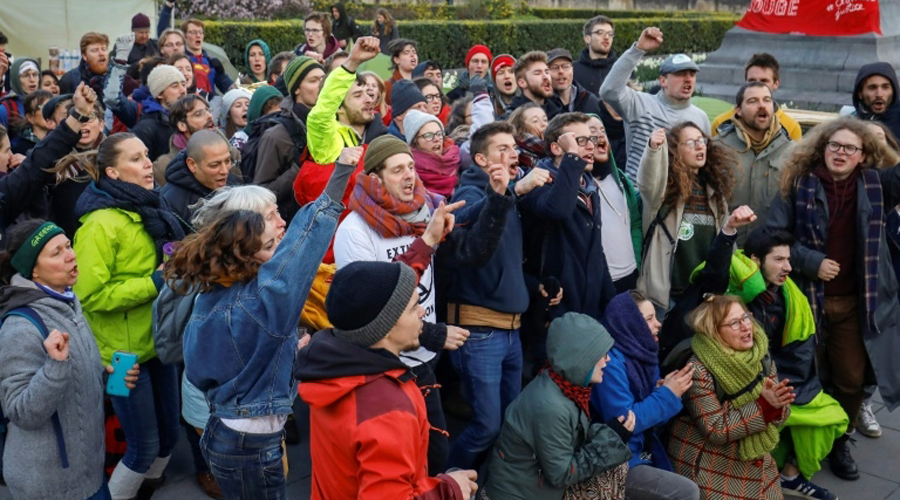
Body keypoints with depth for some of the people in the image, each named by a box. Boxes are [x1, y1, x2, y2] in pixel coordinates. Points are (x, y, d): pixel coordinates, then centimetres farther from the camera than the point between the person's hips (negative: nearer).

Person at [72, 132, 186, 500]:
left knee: (169, 434, 18)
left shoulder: (149, 209, 8)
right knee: (144, 446, 2)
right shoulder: (100, 224, -18)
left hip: (157, 341, 8)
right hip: (125, 352, -8)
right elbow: (90, 294, -22)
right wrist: (154, 282, -23)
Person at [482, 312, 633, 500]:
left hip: (547, 472, 8)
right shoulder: (550, 407, -30)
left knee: (616, 467, 3)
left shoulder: (566, 384, -5)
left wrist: (611, 432, -7)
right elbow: (561, 475, -23)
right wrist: (609, 438, -19)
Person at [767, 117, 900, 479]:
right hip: (806, 297, -2)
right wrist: (811, 261, -14)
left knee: (852, 379, 7)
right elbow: (771, 233, -7)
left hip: (855, 301, 2)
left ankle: (838, 443, 29)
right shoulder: (799, 185, -5)